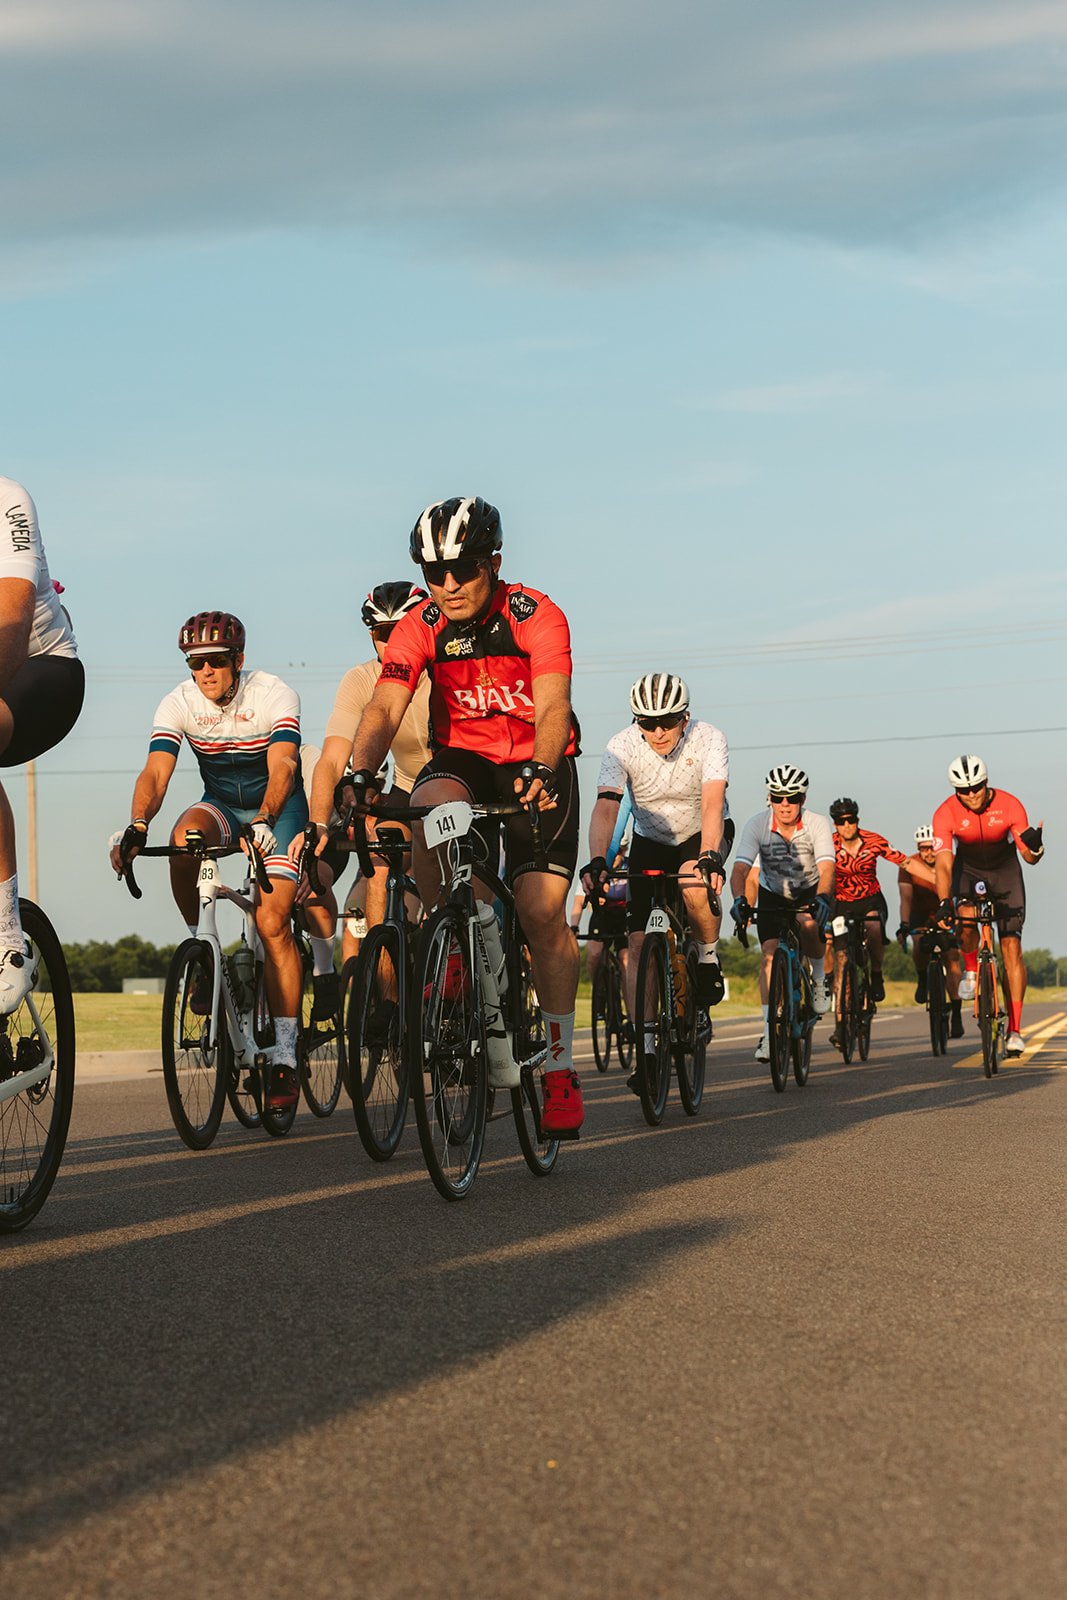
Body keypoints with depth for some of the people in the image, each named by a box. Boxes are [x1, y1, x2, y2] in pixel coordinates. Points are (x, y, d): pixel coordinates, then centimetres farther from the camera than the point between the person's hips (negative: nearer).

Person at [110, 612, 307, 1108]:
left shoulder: (275, 695, -22)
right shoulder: (178, 704, -14)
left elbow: (281, 768, -34)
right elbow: (155, 772, -26)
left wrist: (264, 821, -53)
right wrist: (137, 825, -45)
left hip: (278, 807, -3)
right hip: (220, 805, 3)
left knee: (272, 921, -18)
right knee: (185, 837, -34)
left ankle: (285, 1057, -15)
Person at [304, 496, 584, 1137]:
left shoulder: (538, 617, -19)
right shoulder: (420, 628, -12)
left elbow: (553, 706, -31)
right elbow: (384, 708, -24)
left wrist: (541, 769, -52)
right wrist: (360, 775, -43)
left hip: (537, 768, -2)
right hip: (462, 759, 2)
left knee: (543, 912, -13)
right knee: (429, 809, -35)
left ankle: (560, 1066, 1)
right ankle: (481, 955, -16)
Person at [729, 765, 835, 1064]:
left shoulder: (817, 824, -24)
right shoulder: (757, 825, -23)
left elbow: (826, 869, -36)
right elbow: (740, 869, -32)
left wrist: (822, 899, -56)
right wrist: (739, 899, -52)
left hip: (811, 891, -1)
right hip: (772, 894, 1)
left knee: (808, 926, -32)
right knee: (770, 953, -15)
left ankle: (819, 980, -1)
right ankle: (769, 1033, -14)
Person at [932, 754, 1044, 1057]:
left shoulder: (1009, 805, -25)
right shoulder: (946, 814, -26)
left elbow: (1029, 858, -22)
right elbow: (943, 864, -33)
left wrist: (1035, 847, -46)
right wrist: (944, 903, -48)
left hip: (1005, 871, 0)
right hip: (968, 870, 0)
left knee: (1012, 947, -10)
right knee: (966, 919, -33)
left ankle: (1014, 1030, -8)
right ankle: (971, 971, 0)